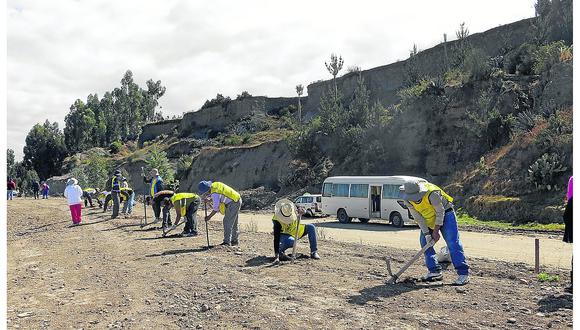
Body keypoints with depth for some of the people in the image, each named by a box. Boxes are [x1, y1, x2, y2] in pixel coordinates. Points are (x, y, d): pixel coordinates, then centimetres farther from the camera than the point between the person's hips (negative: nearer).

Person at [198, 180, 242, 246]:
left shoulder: (215, 193, -26)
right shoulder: (214, 185, 0)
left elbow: (216, 209, -21)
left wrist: (209, 217, -10)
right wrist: (208, 198, 1)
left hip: (233, 203, -10)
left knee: (227, 222, -10)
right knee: (233, 223, 17)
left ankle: (227, 242, -9)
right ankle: (235, 240, 26)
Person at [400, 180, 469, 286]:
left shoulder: (432, 193, -35)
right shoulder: (408, 200, -18)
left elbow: (440, 212, -23)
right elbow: (418, 218, -12)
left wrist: (436, 231, -18)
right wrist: (426, 234, -16)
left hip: (444, 213, -6)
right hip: (428, 219, 6)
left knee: (453, 243, -14)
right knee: (424, 241, -3)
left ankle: (463, 274, -15)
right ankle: (435, 271, 4)